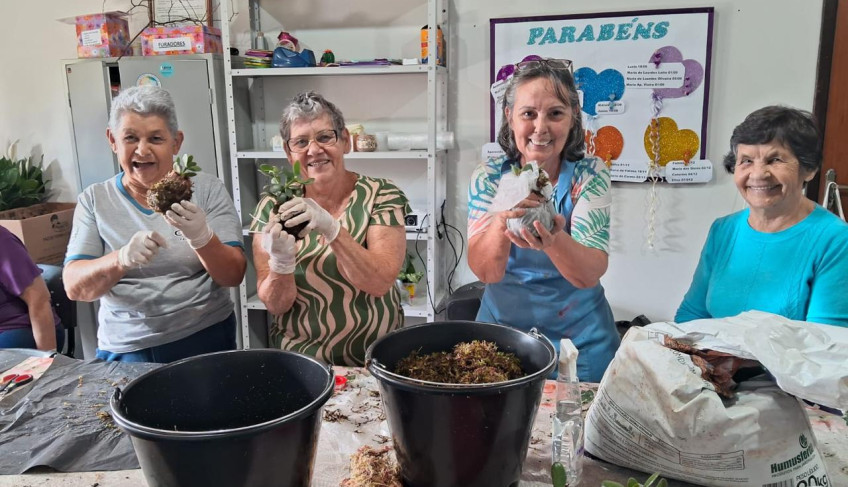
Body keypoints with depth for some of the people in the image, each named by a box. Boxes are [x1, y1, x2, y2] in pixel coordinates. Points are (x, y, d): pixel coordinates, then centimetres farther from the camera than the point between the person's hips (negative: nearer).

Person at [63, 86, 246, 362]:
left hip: (205, 340, -1)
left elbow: (234, 276, -6)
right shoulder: (94, 200, 3)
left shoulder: (207, 190, -2)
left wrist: (202, 238, -25)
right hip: (124, 349, 2)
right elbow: (75, 288, -4)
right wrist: (121, 259, -24)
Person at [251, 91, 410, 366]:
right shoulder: (273, 207, -3)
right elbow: (275, 305, -5)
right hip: (300, 361, 1)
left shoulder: (381, 196, -6)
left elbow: (380, 283, -17)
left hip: (375, 360, -1)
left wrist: (331, 229, -31)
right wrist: (281, 263, -27)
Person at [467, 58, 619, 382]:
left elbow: (590, 275, -20)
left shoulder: (590, 175, -10)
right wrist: (502, 223, -38)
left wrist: (554, 241, -42)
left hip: (579, 335, 0)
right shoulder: (488, 177, -7)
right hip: (503, 326, 1)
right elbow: (483, 271, -18)